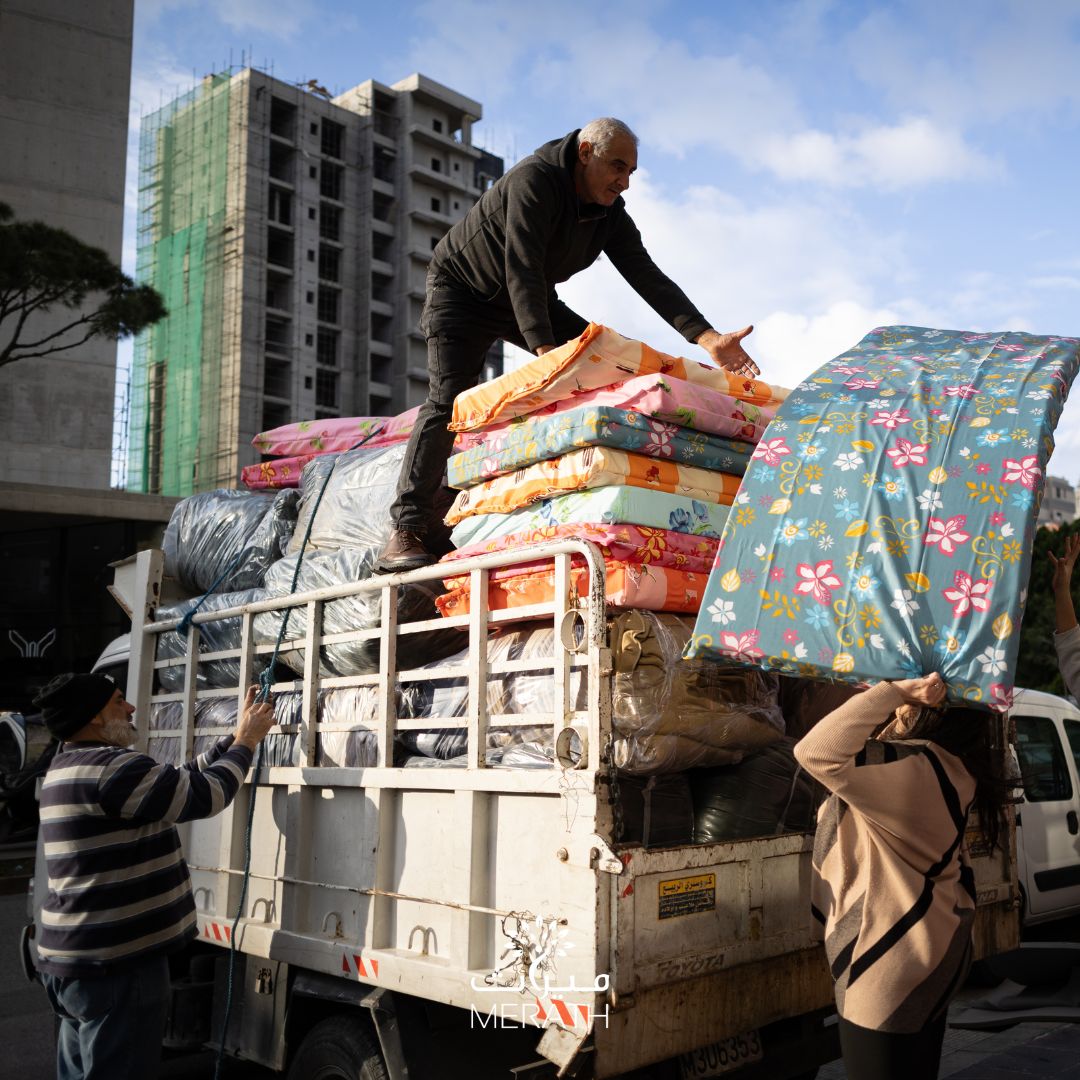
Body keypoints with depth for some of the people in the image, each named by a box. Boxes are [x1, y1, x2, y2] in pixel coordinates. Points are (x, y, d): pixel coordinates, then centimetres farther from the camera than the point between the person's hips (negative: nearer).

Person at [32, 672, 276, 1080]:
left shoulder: (71, 769, 14)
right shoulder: (110, 770, -21)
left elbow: (182, 781, 17)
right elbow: (204, 794, -15)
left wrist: (234, 739, 15)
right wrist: (247, 741, -1)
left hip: (74, 958, 10)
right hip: (114, 964, -10)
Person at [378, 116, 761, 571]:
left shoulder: (610, 214, -7)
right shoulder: (533, 180, -28)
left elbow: (649, 278, -14)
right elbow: (522, 270, -38)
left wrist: (707, 337, -27)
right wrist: (545, 350, -50)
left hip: (531, 300, 7)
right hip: (461, 291, -7)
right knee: (448, 400, -22)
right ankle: (406, 532, -24)